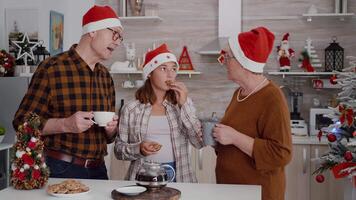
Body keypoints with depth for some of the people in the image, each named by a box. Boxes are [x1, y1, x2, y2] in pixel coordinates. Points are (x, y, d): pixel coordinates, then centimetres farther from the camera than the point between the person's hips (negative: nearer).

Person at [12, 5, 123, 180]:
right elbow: (22, 121, -11)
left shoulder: (105, 76, 9)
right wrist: (65, 124, -24)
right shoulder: (51, 68, -11)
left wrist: (111, 128, -7)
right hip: (60, 169, -6)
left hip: (98, 169, 6)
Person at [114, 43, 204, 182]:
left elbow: (200, 142, -2)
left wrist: (184, 104, -7)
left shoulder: (183, 103, 8)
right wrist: (139, 149, -12)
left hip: (179, 176, 1)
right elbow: (118, 149, 8)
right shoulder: (131, 109, 4)